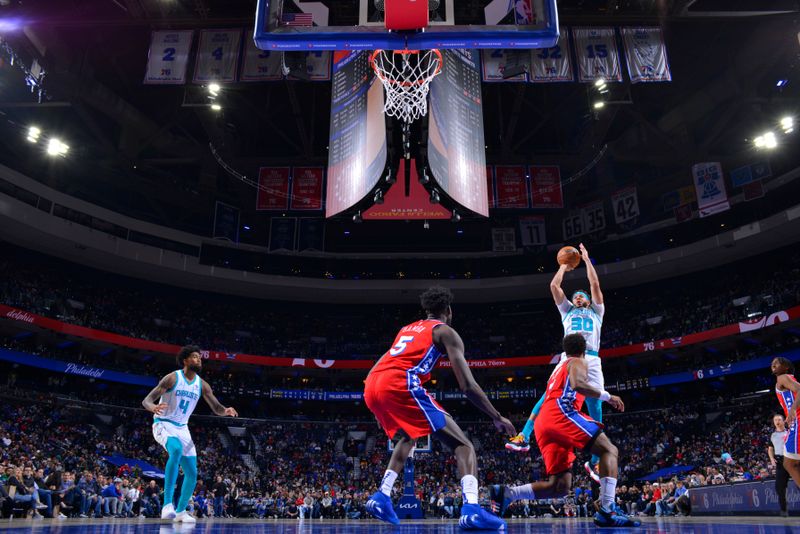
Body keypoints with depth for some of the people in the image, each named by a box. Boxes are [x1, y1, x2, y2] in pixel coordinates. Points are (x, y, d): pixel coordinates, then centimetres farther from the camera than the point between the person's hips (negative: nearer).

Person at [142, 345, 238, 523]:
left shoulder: (202, 385, 2)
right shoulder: (172, 378, -14)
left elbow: (216, 408, 3)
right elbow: (146, 400, -16)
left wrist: (226, 411, -21)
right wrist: (154, 407, -40)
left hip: (182, 428, 6)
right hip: (163, 425, -6)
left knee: (192, 474, 3)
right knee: (176, 450, -38)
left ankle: (180, 511, 23)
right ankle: (167, 504, -35)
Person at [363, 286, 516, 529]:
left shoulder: (407, 328, 32)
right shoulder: (446, 332, 13)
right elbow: (468, 386, 4)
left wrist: (381, 409, 47)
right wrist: (497, 418, 14)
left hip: (372, 386, 7)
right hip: (400, 384, -7)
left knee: (407, 437, 34)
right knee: (463, 445, 1)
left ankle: (382, 497, 22)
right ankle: (471, 509, -20)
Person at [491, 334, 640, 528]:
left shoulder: (558, 368, 38)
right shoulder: (578, 362, 13)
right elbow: (577, 384, -11)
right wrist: (607, 396, -3)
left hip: (543, 422, 8)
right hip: (560, 412, -8)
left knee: (560, 487, 5)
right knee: (609, 450, -5)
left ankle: (505, 493, -7)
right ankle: (607, 510, -21)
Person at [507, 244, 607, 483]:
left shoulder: (596, 312, 29)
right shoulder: (567, 311, 29)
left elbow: (595, 284, 19)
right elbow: (554, 286, 21)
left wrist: (586, 259, 24)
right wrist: (564, 266, 32)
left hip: (592, 360, 0)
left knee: (595, 409, -3)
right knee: (549, 394, -20)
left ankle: (594, 462, 5)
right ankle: (524, 438, -26)